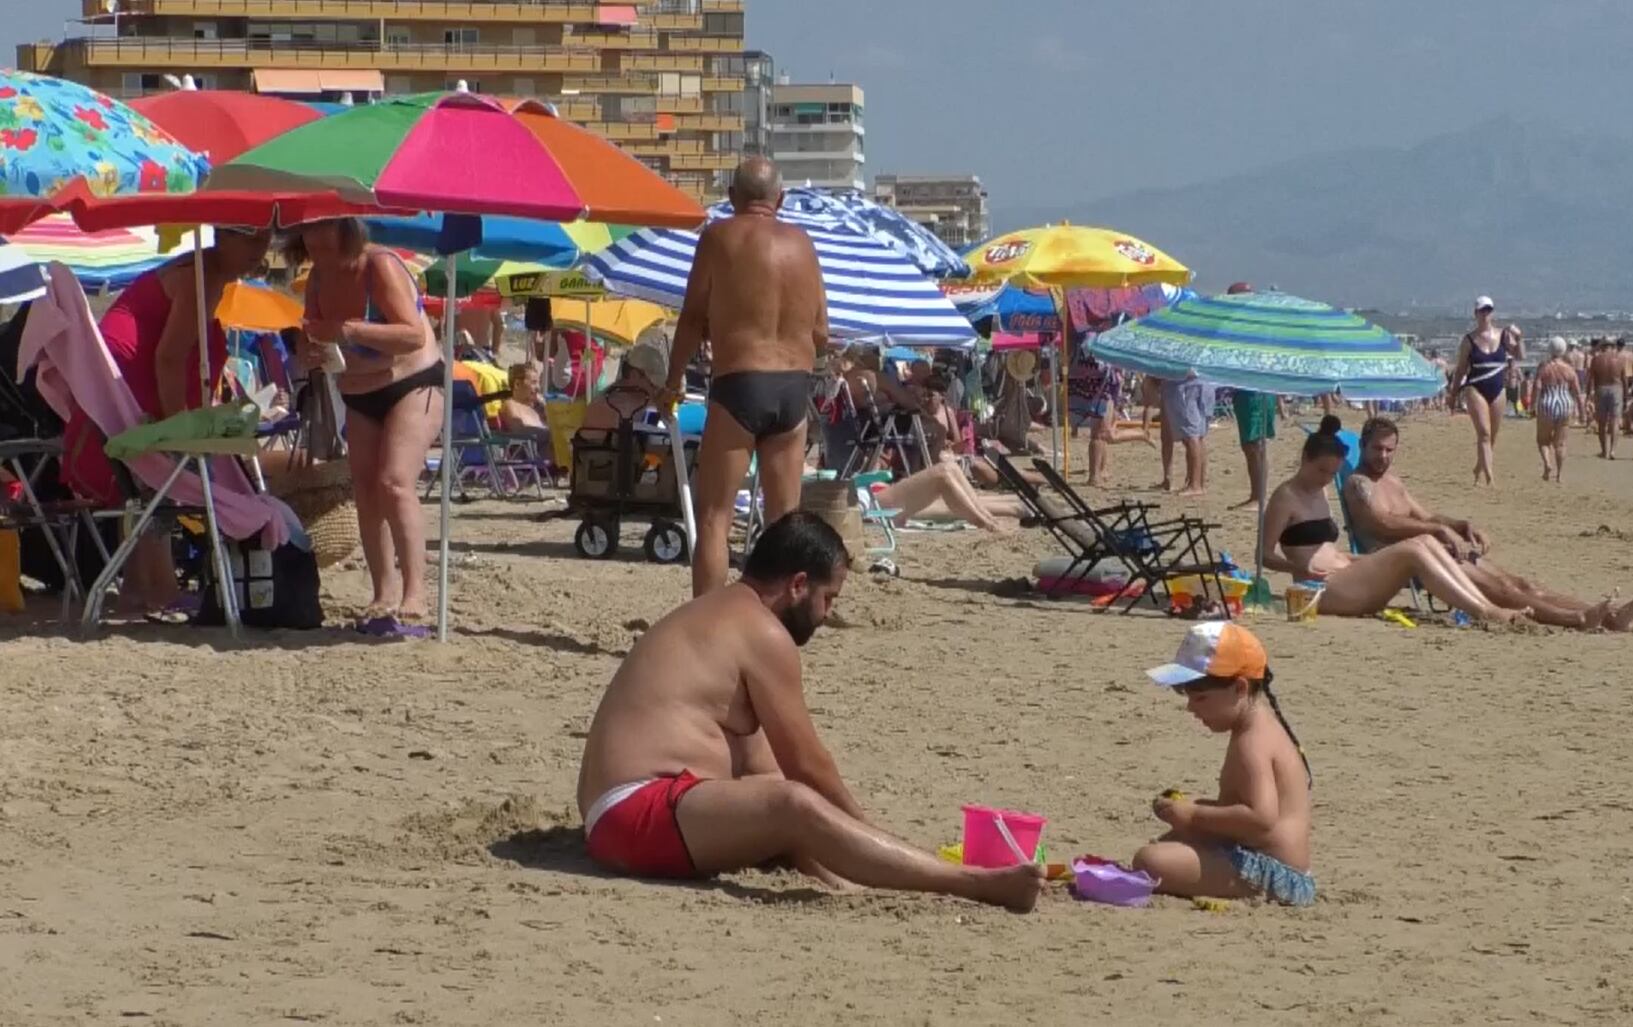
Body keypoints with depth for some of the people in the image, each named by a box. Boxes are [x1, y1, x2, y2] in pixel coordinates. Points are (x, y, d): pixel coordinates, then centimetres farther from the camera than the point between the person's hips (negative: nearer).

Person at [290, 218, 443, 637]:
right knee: (366, 492, 1)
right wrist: (310, 353, -16)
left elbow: (415, 336, -29)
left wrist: (351, 329, -38)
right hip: (360, 398, 8)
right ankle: (385, 597, 6)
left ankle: (414, 600, -27)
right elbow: (313, 342, 9)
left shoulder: (380, 266, -21)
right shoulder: (318, 280, 1)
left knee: (395, 483, -22)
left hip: (413, 386, -8)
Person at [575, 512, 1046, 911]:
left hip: (619, 820, 11)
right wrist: (867, 830, 8)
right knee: (795, 807, -29)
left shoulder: (718, 619, 22)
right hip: (640, 814, -11)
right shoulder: (761, 632, -7)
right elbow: (805, 765, -6)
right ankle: (977, 884, -37)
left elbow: (760, 765, 21)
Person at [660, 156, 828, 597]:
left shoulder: (720, 236, -2)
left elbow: (693, 318, -1)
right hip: (794, 389, 5)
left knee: (713, 516, -2)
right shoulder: (802, 243, 10)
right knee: (785, 519, 12)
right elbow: (821, 334, 10)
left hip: (739, 385, -4)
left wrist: (673, 380, 10)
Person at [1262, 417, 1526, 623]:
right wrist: (1300, 568, -23)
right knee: (1411, 552, -23)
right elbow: (1266, 554, -7)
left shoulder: (1319, 492, 23)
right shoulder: (1286, 496, -2)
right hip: (1325, 592, -9)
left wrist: (1366, 560, 14)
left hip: (1345, 581, 9)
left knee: (1425, 542, -8)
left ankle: (1485, 606, -18)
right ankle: (1484, 613, -29)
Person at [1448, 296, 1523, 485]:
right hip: (1475, 389, -4)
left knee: (1492, 437, 9)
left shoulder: (1503, 335, 5)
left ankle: (1479, 472, 27)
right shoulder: (1469, 340, -1)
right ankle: (1489, 477, -24)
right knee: (1484, 433, -17)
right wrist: (1453, 393, 5)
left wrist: (1519, 339, -16)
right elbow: (1461, 370, 4)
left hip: (1497, 390, 4)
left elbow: (1520, 356, 0)